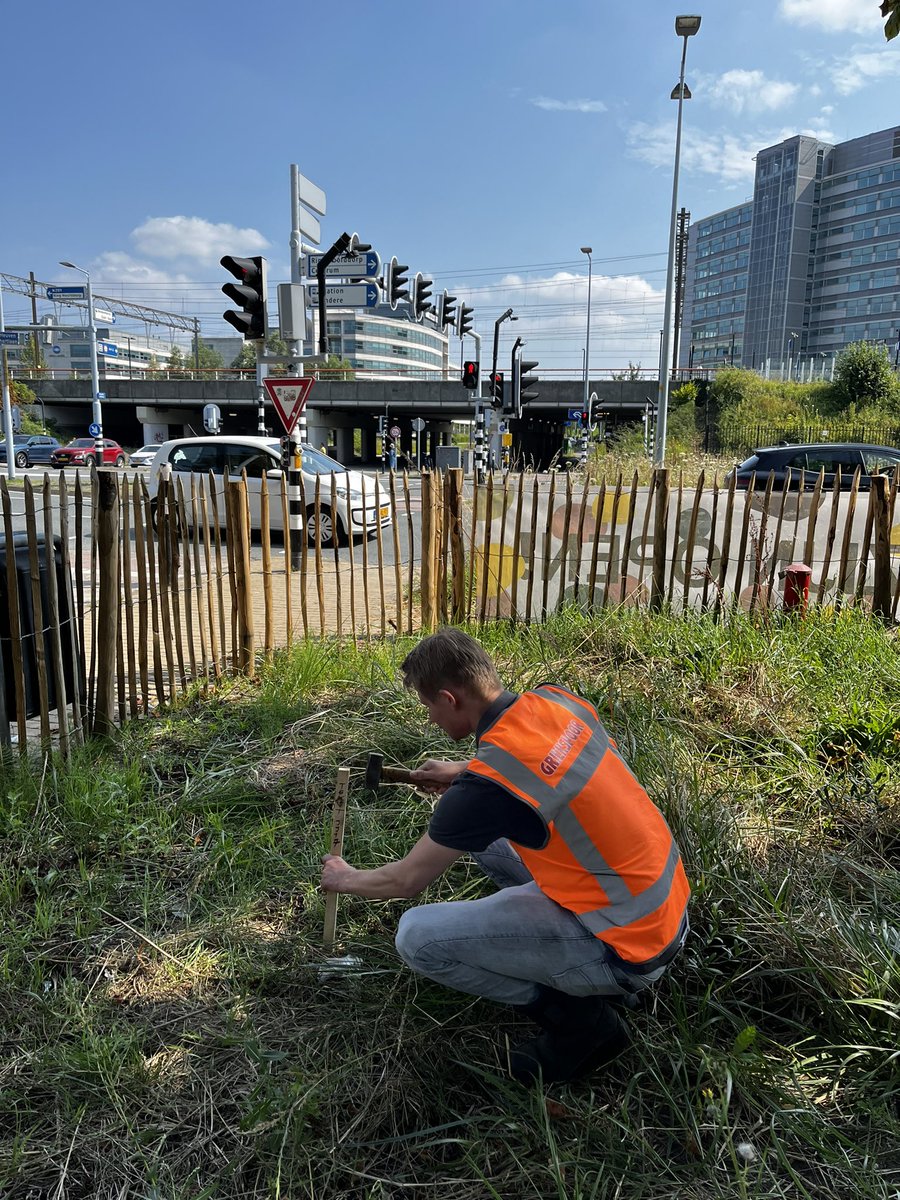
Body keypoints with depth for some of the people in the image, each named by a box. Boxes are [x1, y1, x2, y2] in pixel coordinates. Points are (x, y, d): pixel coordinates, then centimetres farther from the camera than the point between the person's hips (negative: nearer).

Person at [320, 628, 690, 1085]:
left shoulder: (486, 785, -26)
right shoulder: (556, 699, -5)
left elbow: (405, 881, -8)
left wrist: (346, 879, 12)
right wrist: (461, 772, 21)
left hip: (627, 949, -8)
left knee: (418, 936, -12)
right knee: (483, 834, 19)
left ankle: (579, 1018, 2)